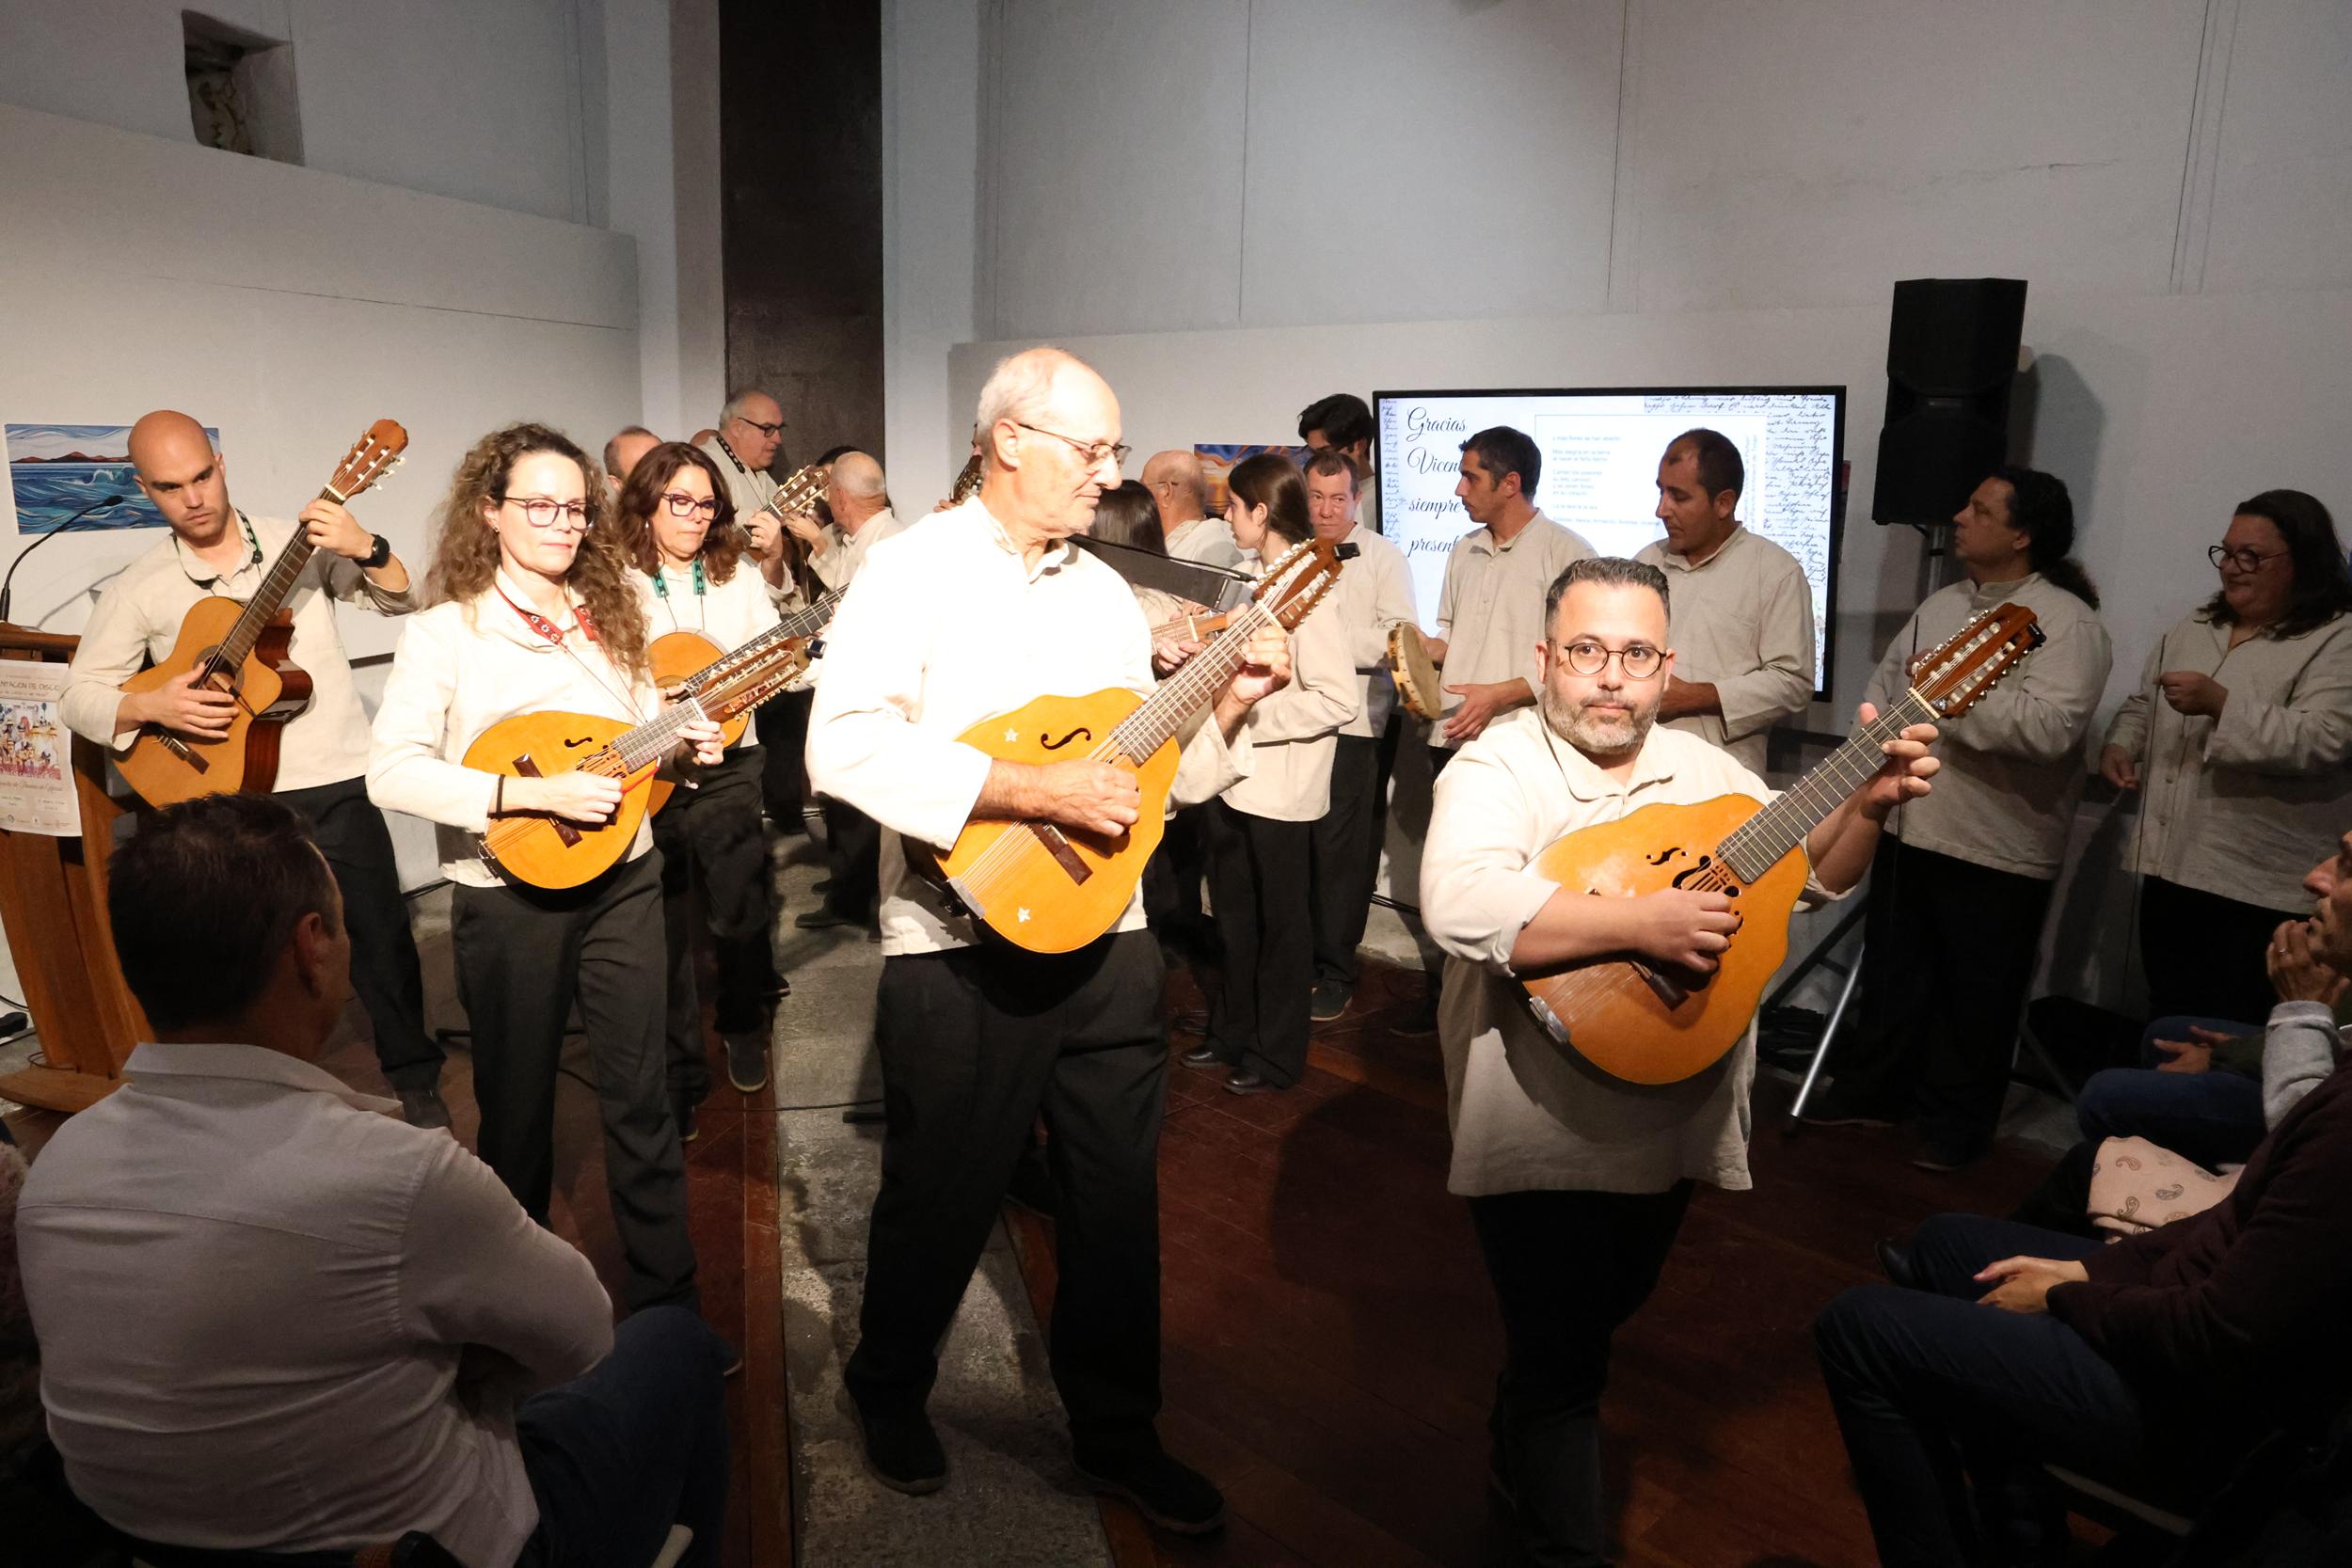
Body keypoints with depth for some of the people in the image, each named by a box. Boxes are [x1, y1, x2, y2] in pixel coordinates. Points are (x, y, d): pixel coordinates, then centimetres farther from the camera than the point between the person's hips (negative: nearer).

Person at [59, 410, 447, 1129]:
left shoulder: (300, 542, 1)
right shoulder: (138, 588, 4)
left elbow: (402, 601, -6)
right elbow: (78, 696, 6)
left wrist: (365, 549, -26)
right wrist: (153, 705, -14)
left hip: (335, 786, -1)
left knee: (381, 940, 3)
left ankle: (418, 1083, 21)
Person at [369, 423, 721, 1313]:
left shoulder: (610, 617, 7)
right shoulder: (446, 632, -8)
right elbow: (391, 772, -17)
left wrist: (684, 743, -6)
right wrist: (534, 793, -25)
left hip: (623, 879, 4)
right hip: (511, 897, -3)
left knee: (641, 1096, 7)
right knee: (518, 1105, 12)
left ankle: (669, 1299, 19)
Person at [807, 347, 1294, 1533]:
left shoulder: (1104, 591, 12)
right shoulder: (913, 570, -8)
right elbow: (843, 747, -22)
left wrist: (1227, 707, -2)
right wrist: (1034, 788, -25)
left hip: (1106, 938, 6)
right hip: (962, 946, -5)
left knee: (1120, 1198, 14)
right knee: (943, 1197, 11)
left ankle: (1115, 1430, 34)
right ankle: (889, 1395, 40)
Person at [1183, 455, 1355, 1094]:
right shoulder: (1264, 579, 9)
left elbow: (1337, 701, -23)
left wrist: (1250, 715, -20)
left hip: (1280, 785, -8)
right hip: (1237, 776, 9)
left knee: (1280, 922, 8)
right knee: (1234, 913, 19)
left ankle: (1276, 1054, 24)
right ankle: (1231, 1033, 35)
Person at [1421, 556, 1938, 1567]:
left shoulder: (1703, 769, 6)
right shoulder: (1497, 768, -16)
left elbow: (1813, 875, 14)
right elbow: (1459, 904, -34)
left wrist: (1869, 803, -5)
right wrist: (1642, 924, -34)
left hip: (1673, 1126, 8)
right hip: (1544, 1133, -7)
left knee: (1595, 1318, 26)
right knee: (1560, 1357, 3)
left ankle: (1522, 1457, 52)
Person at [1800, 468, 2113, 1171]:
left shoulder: (2066, 620, -12)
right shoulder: (1942, 605, 12)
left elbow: (2052, 726, -26)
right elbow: (1884, 682, 19)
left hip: (1998, 848, -7)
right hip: (1909, 826, 7)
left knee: (1976, 995, 7)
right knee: (1891, 972, 17)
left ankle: (1956, 1120, 22)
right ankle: (1873, 1087, 32)